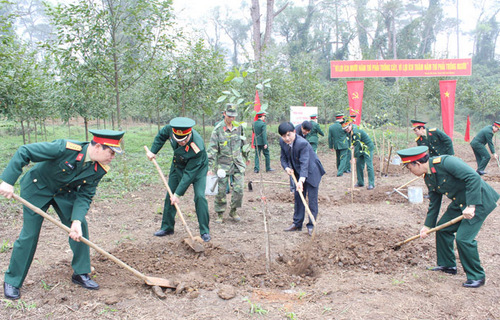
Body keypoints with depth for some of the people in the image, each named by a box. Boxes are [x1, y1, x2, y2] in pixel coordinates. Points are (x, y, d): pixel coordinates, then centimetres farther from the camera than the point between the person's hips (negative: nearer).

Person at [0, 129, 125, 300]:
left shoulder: (99, 169, -18)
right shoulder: (65, 148, -35)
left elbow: (85, 196, -15)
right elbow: (24, 152, -28)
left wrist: (77, 220, -30)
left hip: (65, 192, 5)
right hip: (37, 189, -5)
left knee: (80, 227, -5)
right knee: (29, 234, -4)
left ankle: (81, 273, 12)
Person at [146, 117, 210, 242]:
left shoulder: (198, 147, -41)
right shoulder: (171, 128, -26)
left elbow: (189, 174, -35)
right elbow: (162, 134, 1)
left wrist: (178, 194, -31)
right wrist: (153, 151, -2)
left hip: (197, 167, -5)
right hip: (178, 165, 6)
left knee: (200, 196, -19)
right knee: (170, 195, 8)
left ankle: (205, 231, -6)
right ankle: (167, 228, 24)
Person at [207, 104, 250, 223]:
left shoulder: (239, 127, 5)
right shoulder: (218, 129, -8)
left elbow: (244, 143, 21)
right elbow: (212, 149, -10)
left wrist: (246, 157, 29)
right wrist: (210, 167, -15)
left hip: (238, 164, 3)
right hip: (223, 164, -3)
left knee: (238, 189, -3)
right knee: (221, 190, 2)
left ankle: (233, 211, 19)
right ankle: (220, 214, 19)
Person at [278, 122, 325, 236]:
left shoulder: (302, 143, -30)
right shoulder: (282, 142, -8)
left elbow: (304, 163, -36)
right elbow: (283, 157, 6)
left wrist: (301, 180, -46)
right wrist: (286, 167, -15)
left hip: (312, 172, -7)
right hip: (298, 172, 7)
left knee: (312, 199, -5)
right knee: (298, 197, 10)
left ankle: (311, 225, 3)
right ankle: (297, 224, 19)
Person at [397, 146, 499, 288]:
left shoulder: (446, 162, -27)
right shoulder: (428, 177, 1)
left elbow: (474, 178, -32)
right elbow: (434, 202, 11)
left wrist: (470, 206, -33)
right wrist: (428, 225, 13)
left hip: (478, 201, -9)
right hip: (460, 202, 9)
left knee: (463, 238, -14)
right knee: (442, 228, 13)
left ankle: (477, 276, 5)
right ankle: (447, 265, 30)